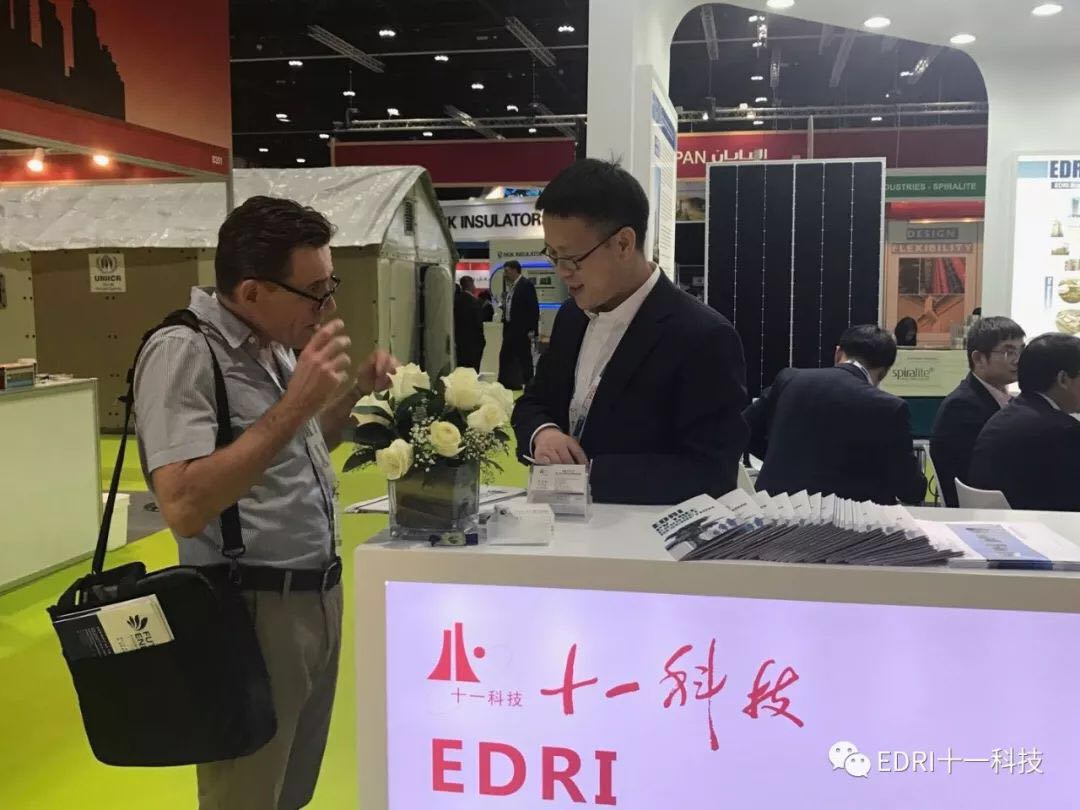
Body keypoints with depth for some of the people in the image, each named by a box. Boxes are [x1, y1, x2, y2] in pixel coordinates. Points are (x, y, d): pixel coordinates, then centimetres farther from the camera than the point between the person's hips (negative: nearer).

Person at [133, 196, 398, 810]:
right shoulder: (183, 353, -19)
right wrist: (296, 403, -30)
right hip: (255, 610, -8)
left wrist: (355, 393, 4)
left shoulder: (277, 345, 7)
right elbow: (184, 508, -30)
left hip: (319, 597, 8)